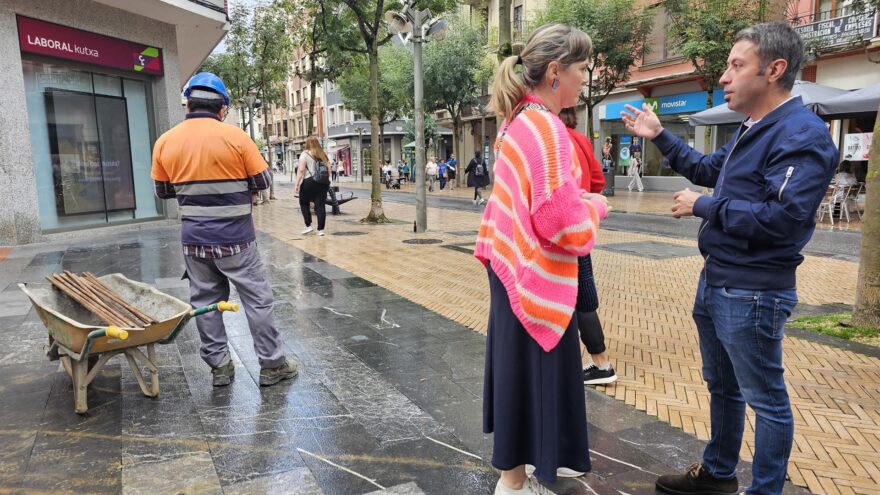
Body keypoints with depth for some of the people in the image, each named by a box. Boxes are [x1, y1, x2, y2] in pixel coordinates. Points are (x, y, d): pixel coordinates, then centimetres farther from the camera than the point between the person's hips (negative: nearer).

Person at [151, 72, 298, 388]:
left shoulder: (164, 142, 1)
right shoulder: (234, 136, -11)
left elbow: (163, 191, 10)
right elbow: (263, 181, -4)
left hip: (194, 239, 4)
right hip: (235, 238, -4)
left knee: (205, 302, 13)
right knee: (257, 299, 6)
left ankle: (219, 366, 21)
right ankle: (272, 364, 13)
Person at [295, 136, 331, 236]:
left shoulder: (305, 154, -2)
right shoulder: (323, 155, 13)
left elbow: (301, 170, -11)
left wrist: (297, 184, -11)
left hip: (309, 182, -4)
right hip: (322, 183, 4)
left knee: (304, 203, 13)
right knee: (320, 205, 3)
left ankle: (308, 226, 8)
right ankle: (321, 229, 2)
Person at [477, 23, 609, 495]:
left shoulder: (519, 122, 8)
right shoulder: (546, 128, -21)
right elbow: (567, 228, -25)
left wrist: (577, 199, 9)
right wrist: (596, 206, -6)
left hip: (513, 266, 10)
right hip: (536, 276, -10)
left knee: (517, 369, 20)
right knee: (532, 374, 4)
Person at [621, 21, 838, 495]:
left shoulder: (802, 135, -20)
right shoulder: (752, 131, 11)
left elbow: (780, 218, -30)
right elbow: (708, 170, 27)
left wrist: (702, 206, -19)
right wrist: (660, 136, 20)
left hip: (752, 294, -10)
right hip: (715, 282, 10)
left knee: (765, 399, 7)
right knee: (722, 386, 22)